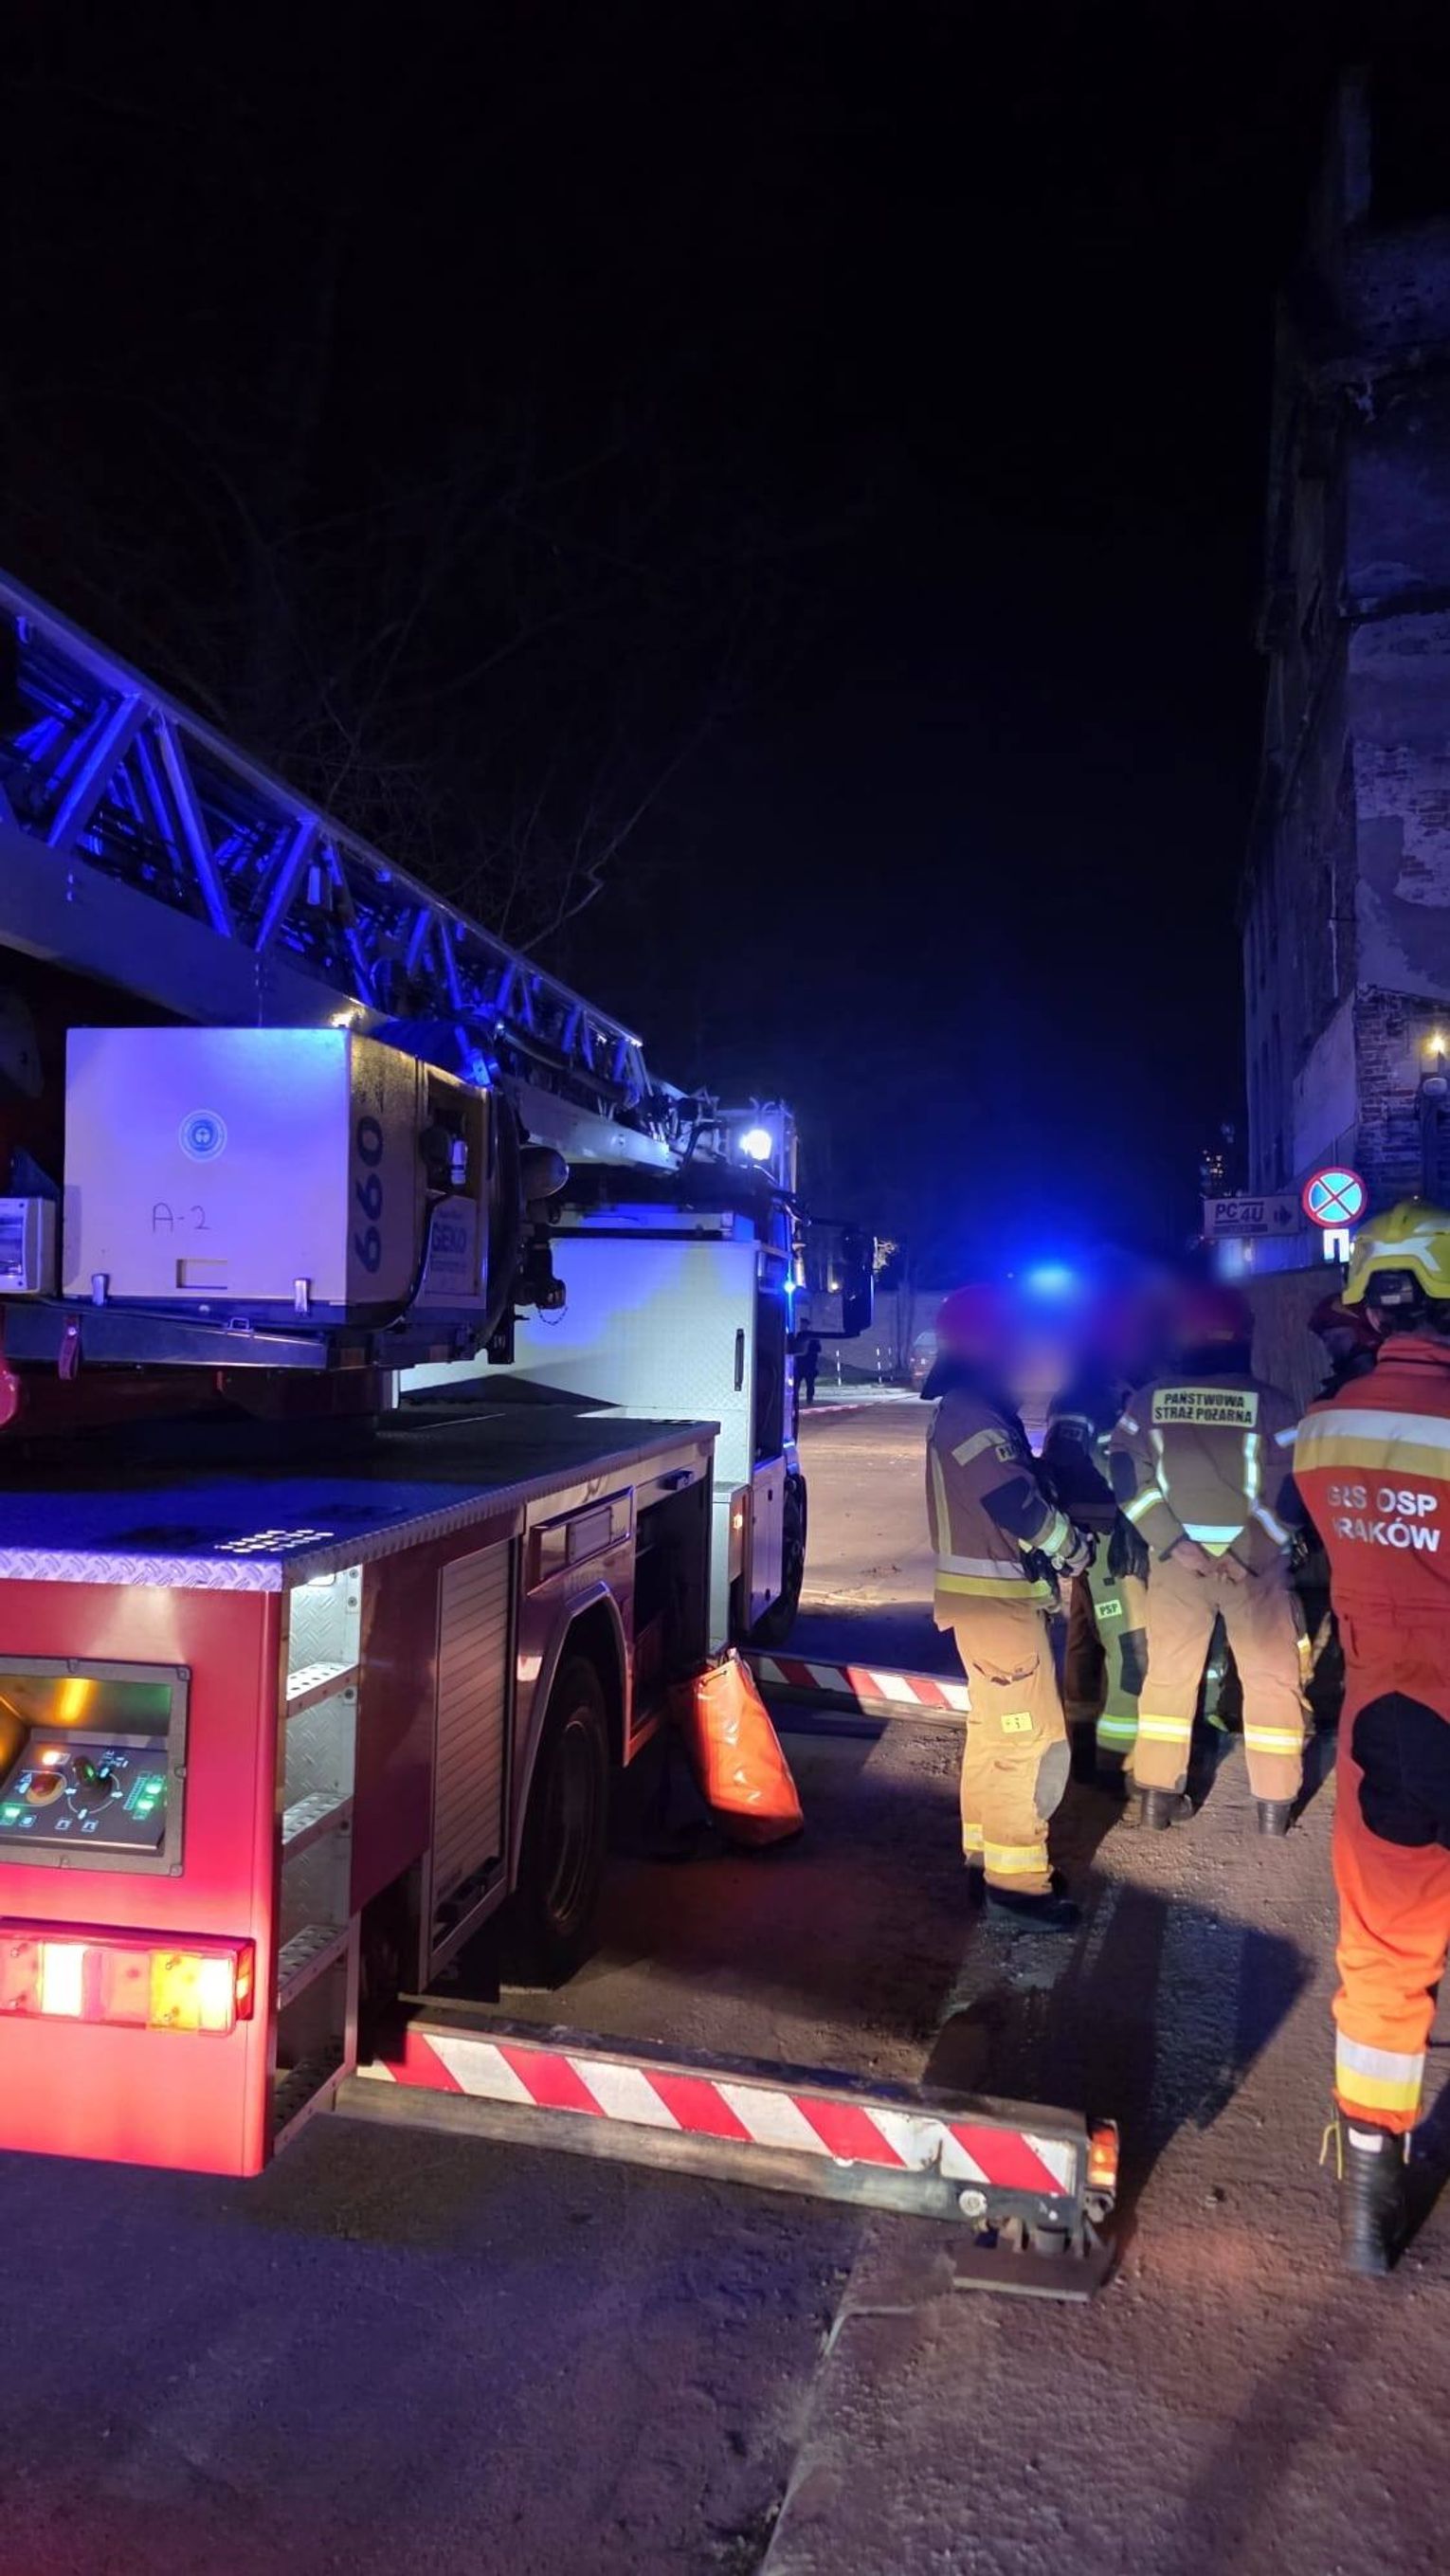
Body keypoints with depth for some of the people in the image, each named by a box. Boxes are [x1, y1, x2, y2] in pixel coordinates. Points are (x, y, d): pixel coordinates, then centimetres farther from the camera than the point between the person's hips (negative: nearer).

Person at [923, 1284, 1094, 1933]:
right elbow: (1018, 1505, -24)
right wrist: (1076, 1548, -9)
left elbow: (1017, 1486, 16)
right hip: (995, 1598, -11)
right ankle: (1016, 1880, -2)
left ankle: (987, 1849, 29)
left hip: (989, 1592, 11)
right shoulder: (974, 1417, -19)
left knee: (993, 1728, 19)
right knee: (1031, 1738, -7)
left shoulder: (966, 1411, 15)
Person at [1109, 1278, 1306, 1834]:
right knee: (1271, 1678, 11)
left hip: (1174, 1559, 2)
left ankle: (1156, 1795, 18)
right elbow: (1289, 1494, -13)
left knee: (1168, 1673, 13)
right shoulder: (1269, 1402, -9)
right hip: (1253, 1562, -2)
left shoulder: (1148, 1399, -1)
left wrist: (1177, 1544, -9)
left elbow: (1130, 1481, -6)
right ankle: (1274, 1803, 16)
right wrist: (1247, 1550, -12)